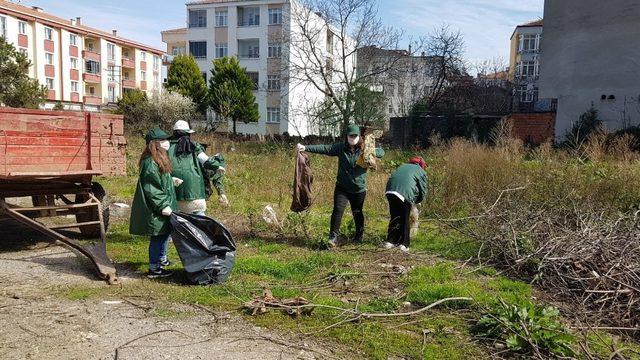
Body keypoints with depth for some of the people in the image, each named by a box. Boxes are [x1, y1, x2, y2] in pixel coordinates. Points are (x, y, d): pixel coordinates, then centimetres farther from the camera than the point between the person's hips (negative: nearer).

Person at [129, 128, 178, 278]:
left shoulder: (159, 159, 12)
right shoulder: (150, 162, -21)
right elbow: (151, 188, -23)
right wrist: (162, 206, -23)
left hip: (163, 205, 11)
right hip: (155, 209, -11)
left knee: (165, 232, 22)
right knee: (158, 236, -2)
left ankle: (161, 259, 40)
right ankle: (154, 268, 10)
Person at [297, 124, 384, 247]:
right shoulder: (340, 147, -1)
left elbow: (381, 152, 3)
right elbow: (324, 148, -8)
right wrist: (306, 148, -17)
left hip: (359, 189, 0)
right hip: (342, 187, 0)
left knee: (357, 213, 16)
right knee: (338, 210, -12)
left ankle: (359, 236, 38)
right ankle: (333, 236, -3)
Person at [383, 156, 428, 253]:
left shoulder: (403, 166, 32)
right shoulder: (421, 172, 19)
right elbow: (423, 191, 15)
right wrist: (416, 202, 33)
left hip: (390, 191, 5)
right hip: (405, 194, -4)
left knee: (394, 217, 17)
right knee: (404, 220, 7)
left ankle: (391, 241, 19)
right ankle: (404, 244, 11)